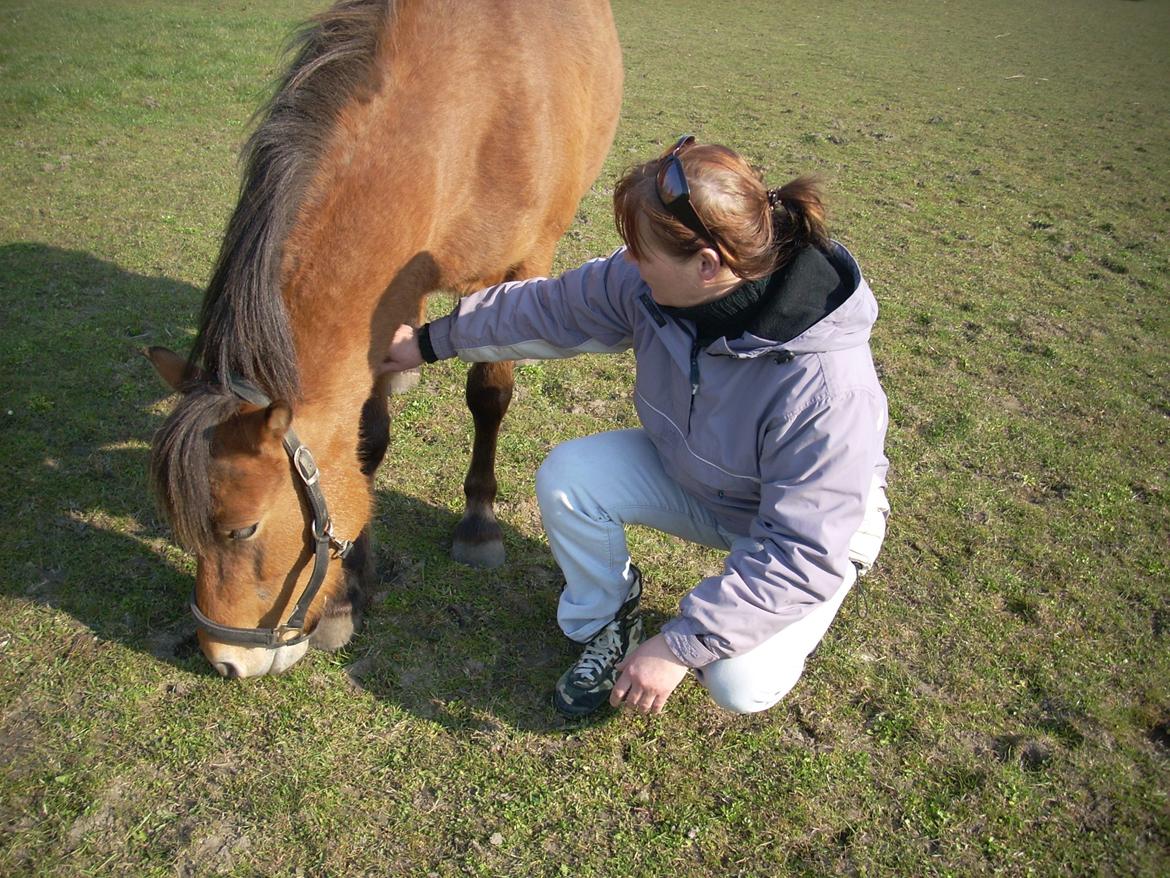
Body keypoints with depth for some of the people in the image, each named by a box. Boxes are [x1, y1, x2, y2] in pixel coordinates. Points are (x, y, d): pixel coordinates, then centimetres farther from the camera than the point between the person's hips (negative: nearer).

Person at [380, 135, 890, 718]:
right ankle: (605, 622, 10)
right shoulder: (651, 284, -23)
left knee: (740, 686, -21)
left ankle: (795, 623, 15)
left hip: (816, 524, -5)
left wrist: (680, 647, -31)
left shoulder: (826, 387, -40)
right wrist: (430, 342, 3)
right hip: (688, 473, 5)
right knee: (566, 477, -17)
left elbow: (804, 553, -33)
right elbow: (548, 308, -6)